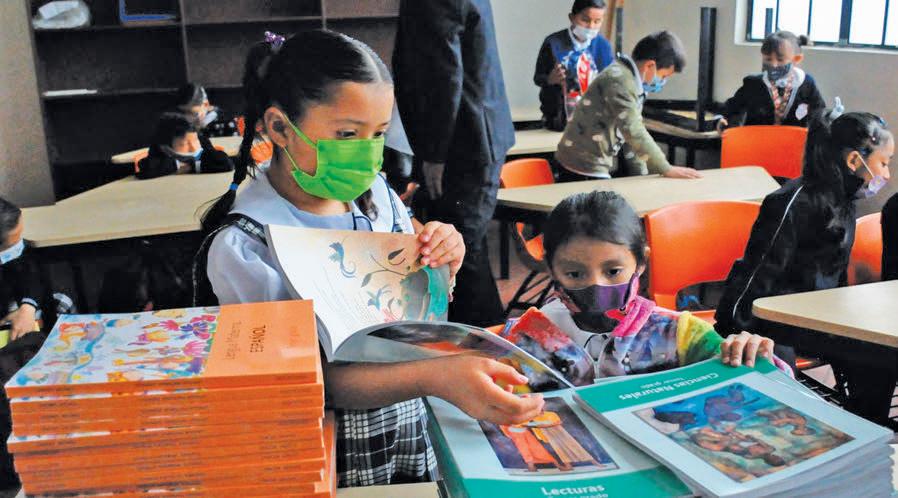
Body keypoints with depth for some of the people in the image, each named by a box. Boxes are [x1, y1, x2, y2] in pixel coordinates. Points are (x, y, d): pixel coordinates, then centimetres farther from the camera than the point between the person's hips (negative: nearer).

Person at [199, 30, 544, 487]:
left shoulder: (375, 195, -5)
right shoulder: (241, 246, -21)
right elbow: (311, 379, -28)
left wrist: (441, 272, -16)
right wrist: (434, 377, -43)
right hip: (329, 463, -4)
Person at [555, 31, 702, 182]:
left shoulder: (633, 81, 11)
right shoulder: (619, 80, -19)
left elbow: (632, 134, 14)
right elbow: (633, 132, -25)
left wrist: (642, 175, 10)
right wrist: (666, 170, -20)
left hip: (601, 167, 9)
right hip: (583, 171, -9)